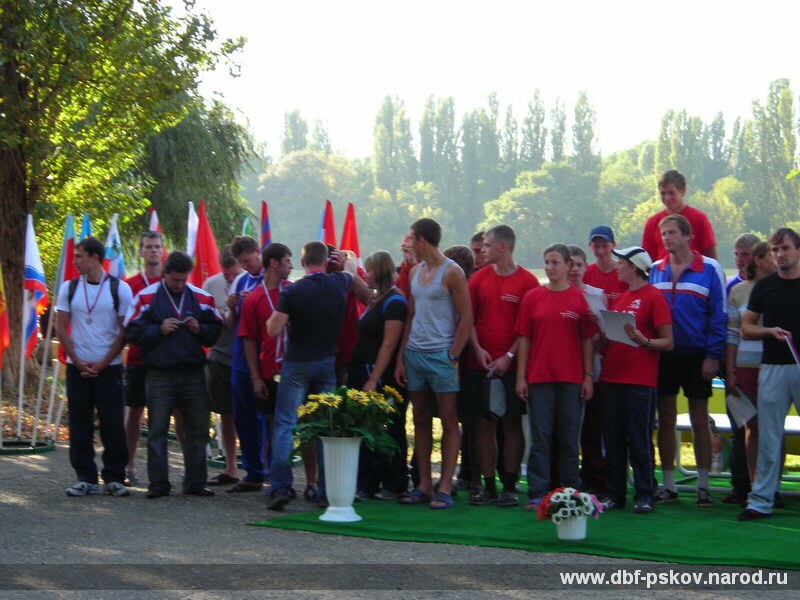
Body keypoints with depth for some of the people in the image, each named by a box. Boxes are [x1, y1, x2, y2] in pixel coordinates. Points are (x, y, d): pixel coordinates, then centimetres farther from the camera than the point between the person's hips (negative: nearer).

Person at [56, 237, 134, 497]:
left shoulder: (120, 289, -2)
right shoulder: (69, 288, 5)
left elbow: (125, 331, -1)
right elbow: (60, 329, 6)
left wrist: (103, 363, -7)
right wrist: (78, 361, -3)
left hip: (109, 368, -2)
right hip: (77, 367, 2)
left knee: (113, 426, -2)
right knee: (80, 426, 2)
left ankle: (114, 478, 6)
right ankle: (85, 478, 8)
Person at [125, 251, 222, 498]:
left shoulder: (202, 297, 7)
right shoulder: (147, 297, 0)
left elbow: (217, 330, 11)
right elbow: (133, 332, -3)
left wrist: (200, 329, -8)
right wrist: (159, 330, -15)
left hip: (193, 374, 2)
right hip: (160, 374, -2)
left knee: (197, 429, 6)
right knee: (157, 430, 0)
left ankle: (195, 482, 14)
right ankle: (158, 484, 5)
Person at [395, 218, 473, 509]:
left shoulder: (452, 272, -7)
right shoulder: (415, 271, 14)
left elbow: (466, 318, -10)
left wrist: (453, 357, -15)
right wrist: (401, 358, 11)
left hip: (441, 355, -7)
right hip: (414, 354, 7)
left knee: (449, 422, -2)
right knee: (421, 422, 9)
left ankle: (445, 488, -2)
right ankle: (424, 485, 14)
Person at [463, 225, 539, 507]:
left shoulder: (527, 281, -3)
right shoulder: (479, 278, 8)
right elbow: (468, 318, 8)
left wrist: (509, 356, -12)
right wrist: (478, 350, -6)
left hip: (511, 365, -3)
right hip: (479, 364, 3)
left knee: (512, 423, 1)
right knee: (483, 423, 3)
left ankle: (510, 486, 6)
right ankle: (488, 486, 8)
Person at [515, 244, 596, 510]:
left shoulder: (580, 299, 3)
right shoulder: (532, 297, 5)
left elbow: (588, 340, 3)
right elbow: (524, 338, 5)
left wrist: (589, 376, -2)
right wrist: (521, 376, 0)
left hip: (571, 378, 0)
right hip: (539, 377, 0)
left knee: (569, 438, 6)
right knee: (540, 436, 0)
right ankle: (537, 494, 2)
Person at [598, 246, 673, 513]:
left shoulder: (654, 297, -5)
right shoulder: (622, 297, 18)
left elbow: (668, 342, -8)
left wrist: (644, 341, -24)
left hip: (639, 381, -7)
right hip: (611, 378, 7)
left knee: (639, 441, -4)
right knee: (612, 440, 9)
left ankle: (644, 495, 2)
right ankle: (614, 494, 15)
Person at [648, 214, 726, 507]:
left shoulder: (709, 269, -6)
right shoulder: (655, 270, 5)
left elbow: (719, 315, -6)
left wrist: (713, 356, -11)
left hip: (696, 355, -3)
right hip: (663, 356, 3)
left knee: (699, 421, 4)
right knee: (665, 420, 6)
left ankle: (703, 486, 11)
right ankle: (668, 485, 14)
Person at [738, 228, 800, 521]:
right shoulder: (764, 287, 8)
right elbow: (745, 328, 10)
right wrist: (770, 331, -9)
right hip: (774, 367, 2)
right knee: (768, 437, 3)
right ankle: (761, 500, 7)